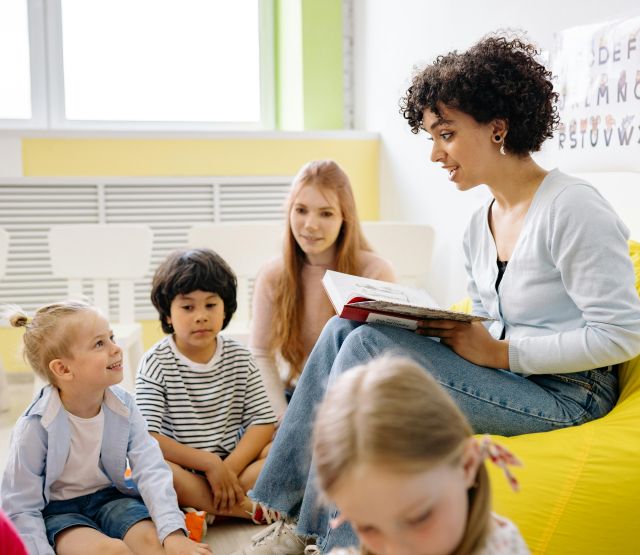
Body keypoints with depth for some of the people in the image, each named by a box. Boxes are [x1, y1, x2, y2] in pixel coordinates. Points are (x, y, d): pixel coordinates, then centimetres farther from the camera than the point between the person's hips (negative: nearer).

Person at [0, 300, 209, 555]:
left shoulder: (123, 405, -11)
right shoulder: (35, 426, -20)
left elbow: (151, 470, -17)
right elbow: (22, 508, -14)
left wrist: (173, 532, -31)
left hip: (111, 497, 3)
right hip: (58, 510, -3)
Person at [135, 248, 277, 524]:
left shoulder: (239, 357, 4)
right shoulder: (156, 363, -7)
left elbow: (263, 421, -2)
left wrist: (229, 467, -18)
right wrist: (209, 463, -21)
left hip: (233, 461, 3)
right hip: (181, 470, -3)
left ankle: (202, 511, -25)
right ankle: (249, 509, -27)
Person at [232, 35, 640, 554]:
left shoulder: (573, 209, -15)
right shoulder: (479, 226, 11)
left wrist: (501, 353, -18)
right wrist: (455, 334, -5)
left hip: (565, 393, -8)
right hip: (505, 375, 8)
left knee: (369, 346, -21)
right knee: (344, 328, -6)